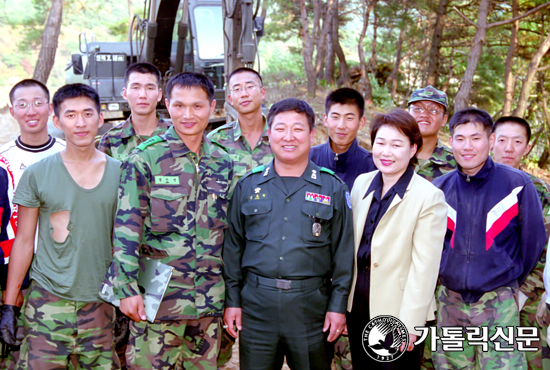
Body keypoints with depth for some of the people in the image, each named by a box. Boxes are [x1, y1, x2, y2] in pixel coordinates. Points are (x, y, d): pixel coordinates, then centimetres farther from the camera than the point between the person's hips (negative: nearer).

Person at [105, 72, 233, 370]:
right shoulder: (145, 158, -6)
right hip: (157, 297, -4)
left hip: (209, 298, 4)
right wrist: (127, 288, -14)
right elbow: (126, 227, -9)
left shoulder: (223, 162, 8)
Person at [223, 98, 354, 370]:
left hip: (312, 305, -1)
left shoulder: (332, 188, 3)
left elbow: (343, 252, 3)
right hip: (257, 304, 1)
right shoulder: (248, 185, 7)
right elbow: (233, 246, 9)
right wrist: (232, 300, 5)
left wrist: (338, 305, -1)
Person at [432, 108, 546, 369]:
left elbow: (533, 242, 2)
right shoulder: (439, 188, 1)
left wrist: (511, 281, 11)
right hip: (450, 300, 3)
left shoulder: (517, 185, -7)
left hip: (498, 304, -3)